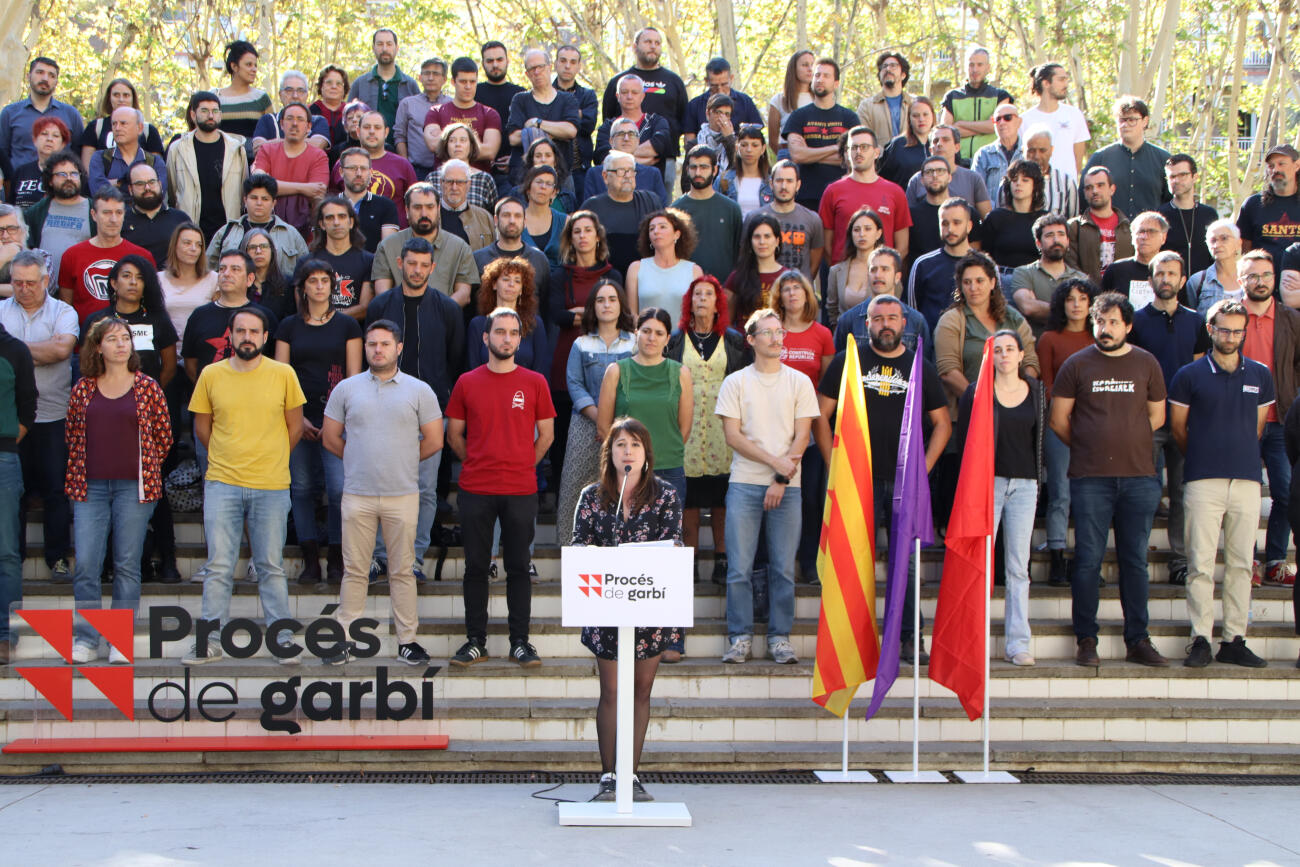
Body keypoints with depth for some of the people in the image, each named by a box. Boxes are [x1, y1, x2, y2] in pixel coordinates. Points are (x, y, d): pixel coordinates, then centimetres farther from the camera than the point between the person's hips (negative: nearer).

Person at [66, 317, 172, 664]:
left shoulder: (147, 387, 2)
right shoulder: (82, 389, 8)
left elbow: (164, 438, 7)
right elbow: (72, 436, 15)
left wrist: (143, 470, 9)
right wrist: (80, 475, 12)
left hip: (134, 487, -1)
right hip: (90, 487, 2)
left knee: (127, 566, 1)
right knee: (86, 565, -4)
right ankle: (86, 640, 5)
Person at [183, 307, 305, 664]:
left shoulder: (283, 374, 1)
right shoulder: (211, 375, 4)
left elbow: (295, 427, 9)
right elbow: (202, 426, 13)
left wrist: (270, 461, 10)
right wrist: (227, 460, 12)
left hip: (271, 487, -1)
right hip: (222, 485, 1)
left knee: (271, 566, 5)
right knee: (218, 566, 1)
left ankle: (280, 637, 14)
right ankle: (211, 641, 9)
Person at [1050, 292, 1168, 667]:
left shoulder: (1146, 364, 9)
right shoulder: (1077, 364, 4)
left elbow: (1156, 416, 17)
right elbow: (1058, 419, 7)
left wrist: (1127, 440, 11)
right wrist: (1089, 446, 9)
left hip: (1139, 476, 2)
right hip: (1090, 477, -2)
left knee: (1135, 561, 5)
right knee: (1089, 560, -1)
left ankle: (1138, 640, 11)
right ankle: (1086, 640, 6)